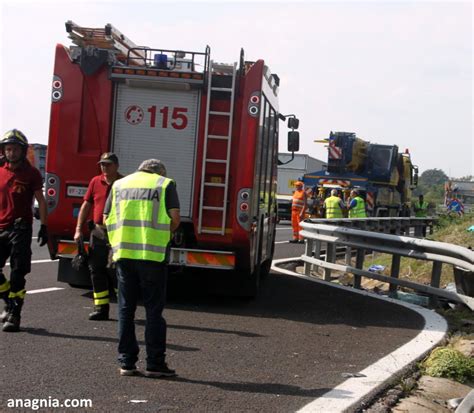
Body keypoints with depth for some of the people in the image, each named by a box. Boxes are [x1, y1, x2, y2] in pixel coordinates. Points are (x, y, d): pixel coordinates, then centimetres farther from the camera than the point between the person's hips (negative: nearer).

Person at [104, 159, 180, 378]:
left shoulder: (119, 184, 16)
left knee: (125, 309, 10)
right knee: (153, 310, 3)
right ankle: (155, 363, 4)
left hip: (123, 253, 3)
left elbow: (107, 219, 12)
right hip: (153, 254, -3)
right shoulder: (165, 184, 6)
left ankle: (126, 362, 11)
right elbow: (175, 219, -4)